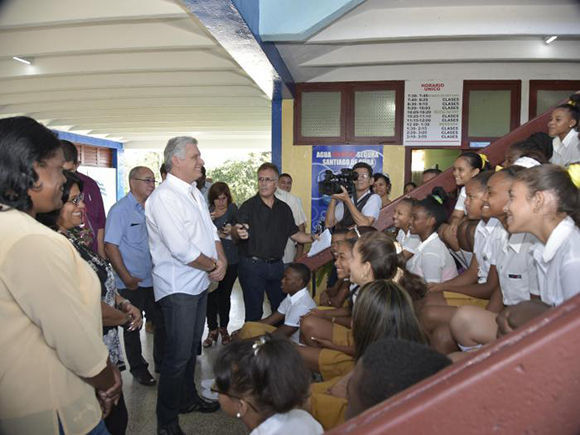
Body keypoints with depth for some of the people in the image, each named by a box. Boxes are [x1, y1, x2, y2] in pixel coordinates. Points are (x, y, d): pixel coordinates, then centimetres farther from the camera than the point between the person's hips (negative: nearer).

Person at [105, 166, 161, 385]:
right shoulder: (120, 210, -11)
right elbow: (110, 246, -14)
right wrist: (126, 278, -17)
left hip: (154, 280, 6)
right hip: (132, 284, -5)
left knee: (164, 323, 12)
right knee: (133, 327, 11)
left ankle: (162, 363, 31)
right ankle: (138, 368, 28)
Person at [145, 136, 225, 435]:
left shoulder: (195, 193, 10)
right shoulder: (164, 198, -20)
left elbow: (210, 231, 13)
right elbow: (182, 250, -26)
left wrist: (222, 260, -4)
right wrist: (213, 266, -12)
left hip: (200, 283, 9)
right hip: (177, 287, -9)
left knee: (191, 348, 22)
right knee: (178, 354, 0)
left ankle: (188, 399, 41)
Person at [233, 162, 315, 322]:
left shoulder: (284, 208, 9)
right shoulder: (248, 206, -6)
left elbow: (294, 234, 15)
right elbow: (235, 232, -17)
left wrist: (313, 237, 1)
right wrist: (238, 232, -40)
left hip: (276, 265, 5)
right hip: (252, 265, -5)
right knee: (254, 312, 3)